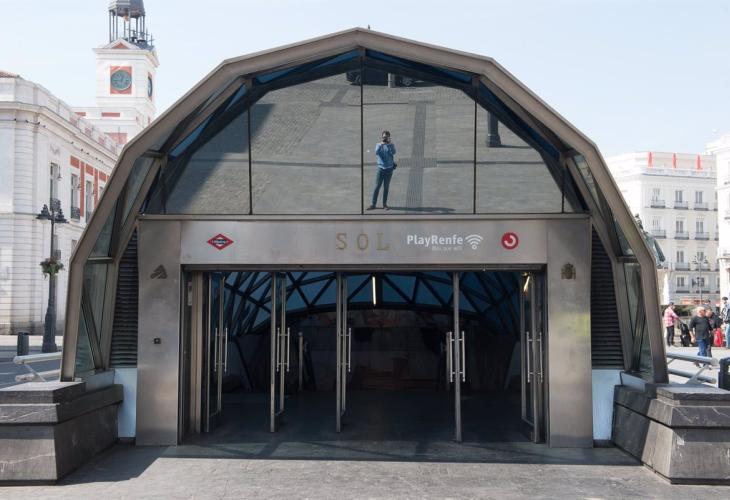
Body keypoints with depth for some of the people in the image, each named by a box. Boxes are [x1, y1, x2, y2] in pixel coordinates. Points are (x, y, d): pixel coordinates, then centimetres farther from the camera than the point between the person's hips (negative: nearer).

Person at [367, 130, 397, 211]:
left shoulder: (391, 145, 3)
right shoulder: (378, 145, 4)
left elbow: (393, 152, -17)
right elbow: (377, 152, -16)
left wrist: (389, 143, -22)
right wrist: (381, 144, -25)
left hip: (389, 168, 0)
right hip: (380, 168, 0)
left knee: (386, 187, 6)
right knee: (377, 186, -1)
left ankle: (384, 204, 13)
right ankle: (373, 204, 1)